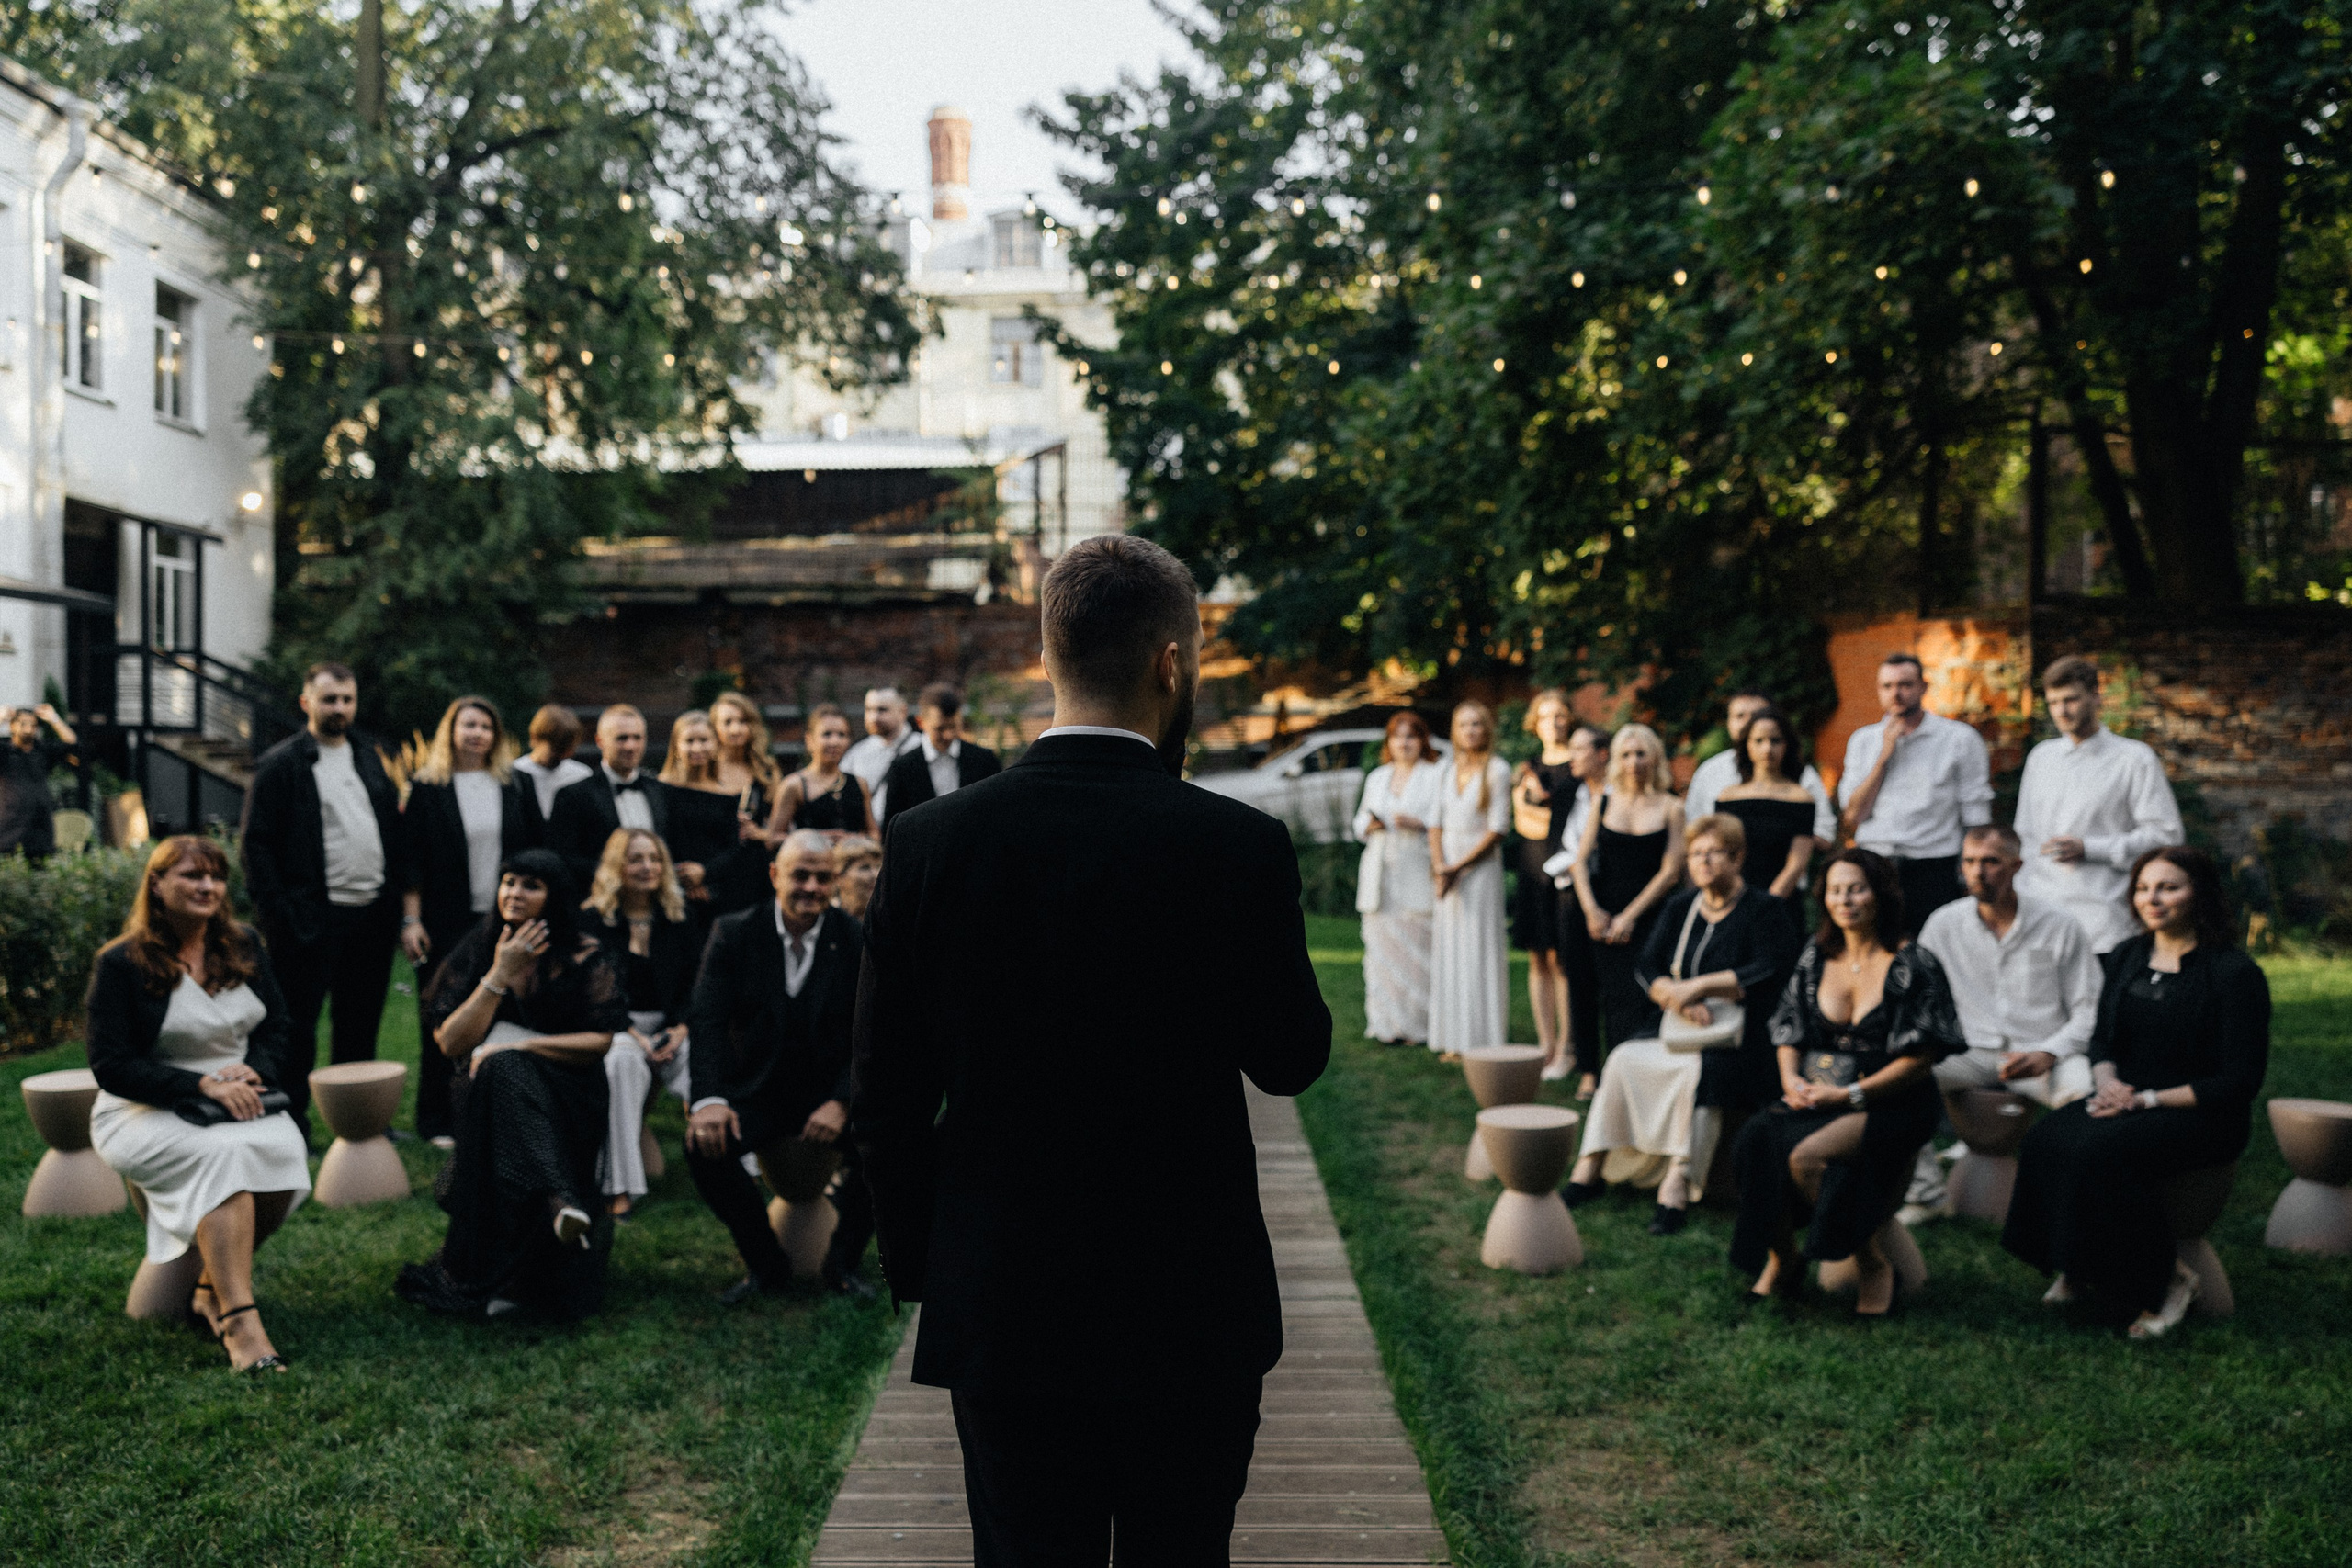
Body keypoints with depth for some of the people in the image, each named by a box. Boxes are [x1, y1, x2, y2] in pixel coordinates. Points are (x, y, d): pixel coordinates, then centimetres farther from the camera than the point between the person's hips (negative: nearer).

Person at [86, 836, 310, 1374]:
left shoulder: (244, 946, 10)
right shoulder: (121, 964, -5)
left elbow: (279, 1027, 11)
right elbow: (110, 1066, -10)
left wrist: (255, 1071, -12)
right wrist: (202, 1085, -21)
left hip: (238, 1103, 4)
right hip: (145, 1113, -4)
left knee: (286, 1146, -30)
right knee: (224, 1153, -37)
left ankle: (214, 1286, -10)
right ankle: (239, 1322, -44)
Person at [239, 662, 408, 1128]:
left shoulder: (370, 761, 16)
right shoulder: (279, 765, -4)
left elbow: (394, 835, 18)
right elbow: (256, 844, -8)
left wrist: (396, 901, 9)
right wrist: (278, 913, -14)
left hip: (373, 916, 6)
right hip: (312, 919, -6)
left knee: (360, 1025, 13)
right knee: (298, 1026, 0)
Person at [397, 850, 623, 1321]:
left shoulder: (587, 958, 2)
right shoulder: (477, 952, 7)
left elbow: (599, 1041, -6)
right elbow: (451, 1042, -2)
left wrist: (520, 1046, -15)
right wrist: (501, 975, -10)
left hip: (563, 1100, -2)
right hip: (488, 1094, 2)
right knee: (502, 1070, -34)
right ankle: (557, 1201, -52)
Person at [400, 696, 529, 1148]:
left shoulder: (513, 786, 10)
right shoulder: (426, 787, 1)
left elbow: (527, 853, 13)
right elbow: (411, 857, -2)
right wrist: (410, 920, -8)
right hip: (446, 923, -3)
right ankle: (438, 1122, 12)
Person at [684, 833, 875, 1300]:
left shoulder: (858, 941, -4)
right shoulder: (734, 934, -2)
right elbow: (707, 1020, -10)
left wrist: (842, 1102, -24)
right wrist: (708, 1098, -26)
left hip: (831, 1095, 0)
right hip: (756, 1094, 1)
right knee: (703, 1143, -28)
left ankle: (843, 1263, -1)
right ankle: (766, 1266, -5)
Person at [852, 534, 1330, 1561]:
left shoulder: (931, 842, -8)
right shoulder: (1239, 848, -14)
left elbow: (887, 1098, -2)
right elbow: (1291, 1059, -1)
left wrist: (919, 1268, 10)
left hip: (1000, 1313, 1)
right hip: (1192, 1316, -1)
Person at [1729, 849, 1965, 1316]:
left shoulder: (1912, 965, -6)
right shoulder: (1817, 956, 10)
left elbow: (1920, 1056, -9)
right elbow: (1789, 1028, 15)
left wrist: (1849, 1094, -16)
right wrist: (1791, 1078, -6)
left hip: (1889, 1102, -5)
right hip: (1815, 1096, 5)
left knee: (1807, 1156, -31)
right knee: (1756, 1141, -25)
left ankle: (1871, 1264, -8)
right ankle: (1780, 1258, -3)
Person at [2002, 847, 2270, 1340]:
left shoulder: (2235, 974, -10)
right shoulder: (2128, 957, 11)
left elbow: (2239, 1081, -13)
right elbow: (2102, 1039, 17)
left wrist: (2148, 1100, -18)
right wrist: (2107, 1081, -7)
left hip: (2203, 1115, -6)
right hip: (2127, 1100, 6)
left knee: (2101, 1150, -33)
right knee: (2046, 1140, -24)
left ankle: (2167, 1281, -13)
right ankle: (2077, 1268, -8)